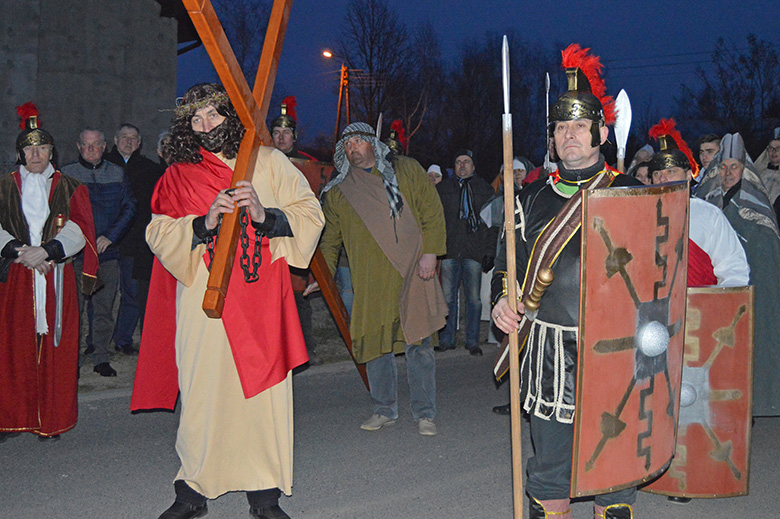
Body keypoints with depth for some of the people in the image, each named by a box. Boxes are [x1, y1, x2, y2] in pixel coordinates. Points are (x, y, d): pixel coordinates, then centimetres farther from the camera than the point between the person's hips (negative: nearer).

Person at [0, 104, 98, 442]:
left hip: (56, 278, 0)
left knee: (55, 347, -1)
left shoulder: (69, 189, 10)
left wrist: (45, 250, -17)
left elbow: (78, 231, -2)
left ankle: (51, 421, 9)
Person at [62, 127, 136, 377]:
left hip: (108, 251, 2)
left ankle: (101, 358, 13)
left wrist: (110, 236, -4)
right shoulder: (67, 174, 4)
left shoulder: (117, 174, 10)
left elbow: (130, 208, 8)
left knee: (104, 308, 4)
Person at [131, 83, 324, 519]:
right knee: (203, 393, -2)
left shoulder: (269, 163, 10)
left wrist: (265, 215, -14)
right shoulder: (179, 177, 11)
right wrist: (205, 223, -16)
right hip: (203, 303, 0)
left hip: (261, 301, 0)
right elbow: (160, 235, 1)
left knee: (265, 392, -2)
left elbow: (311, 215, 3)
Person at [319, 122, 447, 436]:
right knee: (375, 345, 3)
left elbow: (432, 212, 5)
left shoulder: (406, 170, 9)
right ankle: (385, 410, 19)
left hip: (413, 276, -2)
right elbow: (330, 239, 18)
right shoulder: (337, 192, 13)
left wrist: (430, 252, -5)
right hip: (369, 283, 2)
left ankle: (425, 414, 7)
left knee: (418, 344, -3)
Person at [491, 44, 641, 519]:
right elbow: (510, 263, 16)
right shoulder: (532, 199, 8)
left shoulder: (631, 195, 1)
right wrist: (504, 301, -3)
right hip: (549, 350, 2)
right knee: (550, 470, 11)